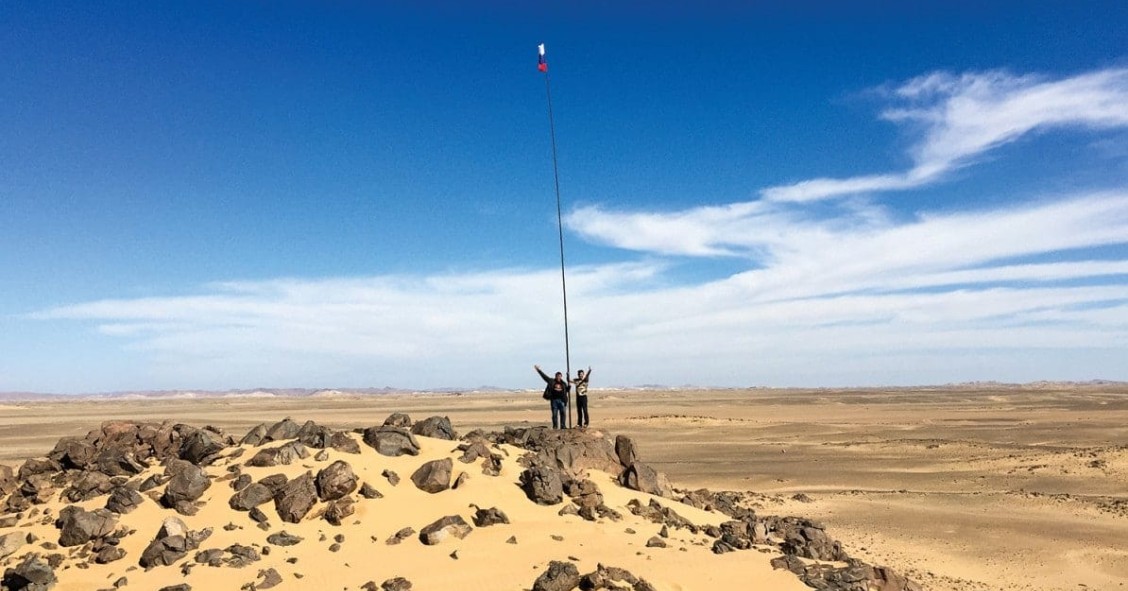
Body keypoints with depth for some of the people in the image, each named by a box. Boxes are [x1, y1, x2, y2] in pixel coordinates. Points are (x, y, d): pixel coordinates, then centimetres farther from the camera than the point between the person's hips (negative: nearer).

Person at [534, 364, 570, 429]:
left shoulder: (563, 383, 10)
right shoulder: (551, 381, 4)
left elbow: (567, 390, 16)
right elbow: (544, 376, 5)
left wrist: (569, 386, -4)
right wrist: (538, 370, 3)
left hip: (562, 400, 2)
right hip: (554, 400, -2)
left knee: (563, 413, -1)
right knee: (554, 414, 2)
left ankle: (563, 426, 6)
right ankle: (555, 426, 9)